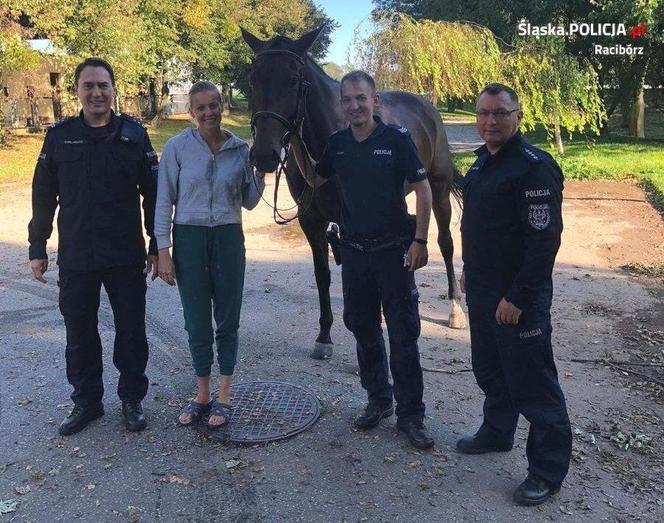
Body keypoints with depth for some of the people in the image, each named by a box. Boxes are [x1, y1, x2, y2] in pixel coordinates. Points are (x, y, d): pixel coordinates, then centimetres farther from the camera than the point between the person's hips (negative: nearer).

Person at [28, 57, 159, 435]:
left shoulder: (134, 134, -1)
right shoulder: (59, 136, 3)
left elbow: (153, 195, 0)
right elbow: (43, 196, 6)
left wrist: (156, 247, -1)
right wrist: (38, 248, 5)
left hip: (126, 256, -1)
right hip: (75, 258, 2)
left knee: (132, 332, 8)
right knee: (80, 334, 12)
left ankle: (133, 399, 27)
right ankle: (87, 401, 30)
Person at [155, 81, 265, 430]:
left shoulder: (241, 149, 1)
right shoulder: (177, 147, -4)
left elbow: (249, 202, 8)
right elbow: (164, 201, -2)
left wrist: (260, 172, -9)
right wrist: (163, 250, -6)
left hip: (228, 239, 1)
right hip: (189, 239, -1)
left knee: (227, 321, 7)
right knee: (196, 323, 9)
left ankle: (223, 398, 22)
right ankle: (202, 395, 26)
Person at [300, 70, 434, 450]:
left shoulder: (397, 138, -8)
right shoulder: (337, 144, 5)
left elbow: (423, 190, -7)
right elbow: (314, 182, 17)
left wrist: (420, 240, -12)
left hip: (393, 250, -5)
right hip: (354, 251, 5)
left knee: (404, 335, 1)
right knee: (363, 329, 14)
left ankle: (411, 414, 13)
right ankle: (379, 400, 31)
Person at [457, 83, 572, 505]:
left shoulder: (535, 167, -18)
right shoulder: (482, 161, 10)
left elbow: (544, 239, -23)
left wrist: (518, 297, -23)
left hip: (518, 299, -9)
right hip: (481, 292, 9)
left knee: (532, 384, 3)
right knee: (490, 370, 22)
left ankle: (549, 471, 19)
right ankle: (497, 433, 43)